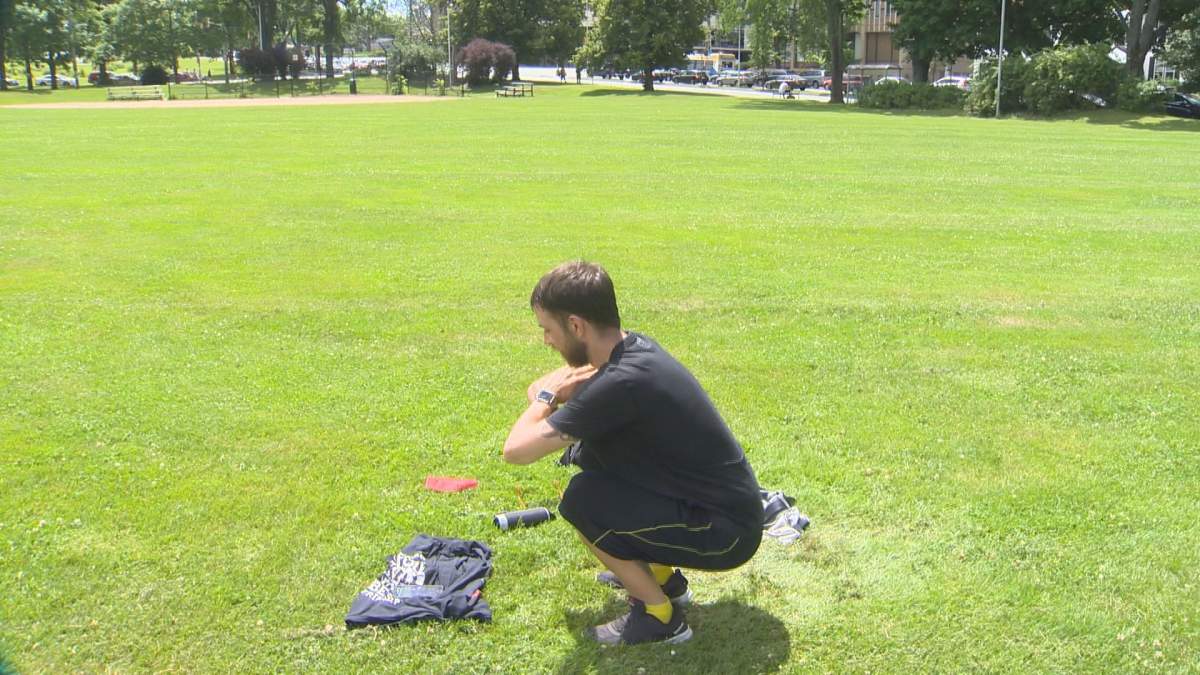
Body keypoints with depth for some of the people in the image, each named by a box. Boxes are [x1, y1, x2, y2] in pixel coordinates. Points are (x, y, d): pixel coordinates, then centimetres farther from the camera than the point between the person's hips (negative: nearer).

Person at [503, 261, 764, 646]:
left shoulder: (623, 383, -28)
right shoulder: (633, 348, 0)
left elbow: (517, 450, -24)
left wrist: (546, 397, -6)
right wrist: (553, 392, -6)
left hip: (727, 531, -9)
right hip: (724, 499, 9)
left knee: (582, 501, -17)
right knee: (584, 453, 11)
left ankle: (659, 616, 1)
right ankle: (662, 576, 22)